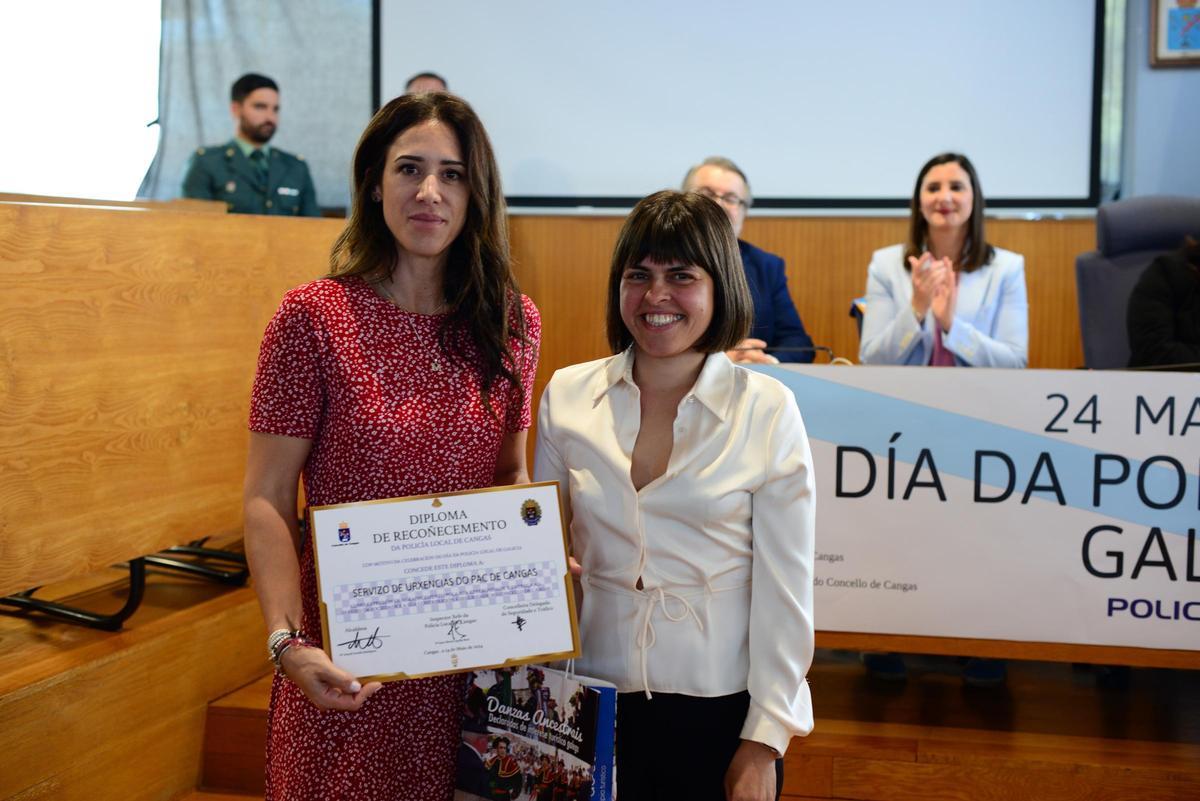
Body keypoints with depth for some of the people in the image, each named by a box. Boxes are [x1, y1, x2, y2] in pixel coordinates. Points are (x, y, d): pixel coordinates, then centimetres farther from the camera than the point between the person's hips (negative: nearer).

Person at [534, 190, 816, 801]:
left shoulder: (768, 410, -7)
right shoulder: (566, 397, 0)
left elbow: (784, 589, -6)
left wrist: (764, 741, -7)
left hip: (721, 706, -2)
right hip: (596, 702, 2)